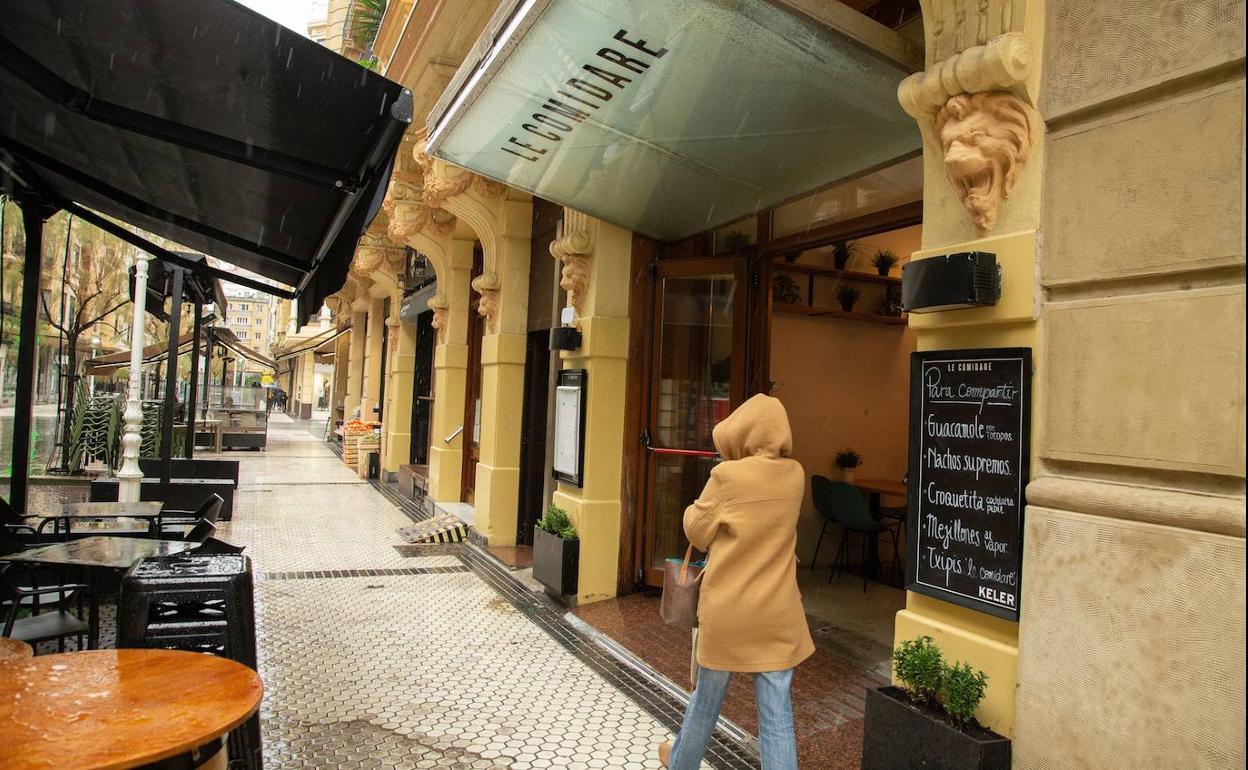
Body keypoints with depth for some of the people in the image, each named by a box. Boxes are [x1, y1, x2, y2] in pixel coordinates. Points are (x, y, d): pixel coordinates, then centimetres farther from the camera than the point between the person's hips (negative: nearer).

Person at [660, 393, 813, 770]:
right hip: (778, 612, 2)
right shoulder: (796, 475, -2)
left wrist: (695, 509, 15)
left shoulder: (727, 476, -14)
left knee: (707, 697, 19)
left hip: (727, 608, -2)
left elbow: (697, 532, -3)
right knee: (777, 713, 7)